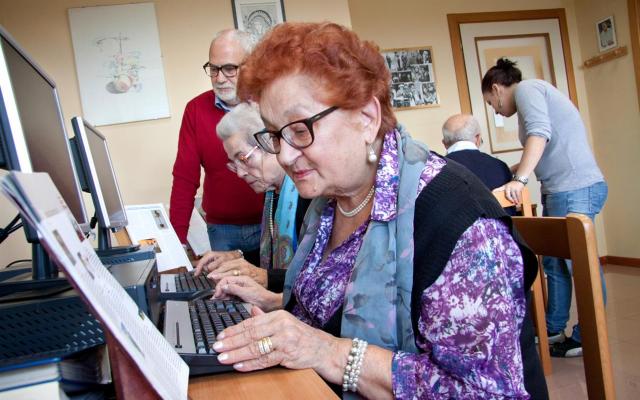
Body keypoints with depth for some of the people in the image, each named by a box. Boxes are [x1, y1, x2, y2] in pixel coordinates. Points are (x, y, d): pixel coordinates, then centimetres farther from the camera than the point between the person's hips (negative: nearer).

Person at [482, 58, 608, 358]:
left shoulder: (526, 88, -3)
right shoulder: (534, 95, 25)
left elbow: (540, 133, -21)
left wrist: (520, 179, -26)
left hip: (574, 190, -11)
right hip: (561, 191, 11)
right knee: (554, 263, 15)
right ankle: (552, 330, 26)